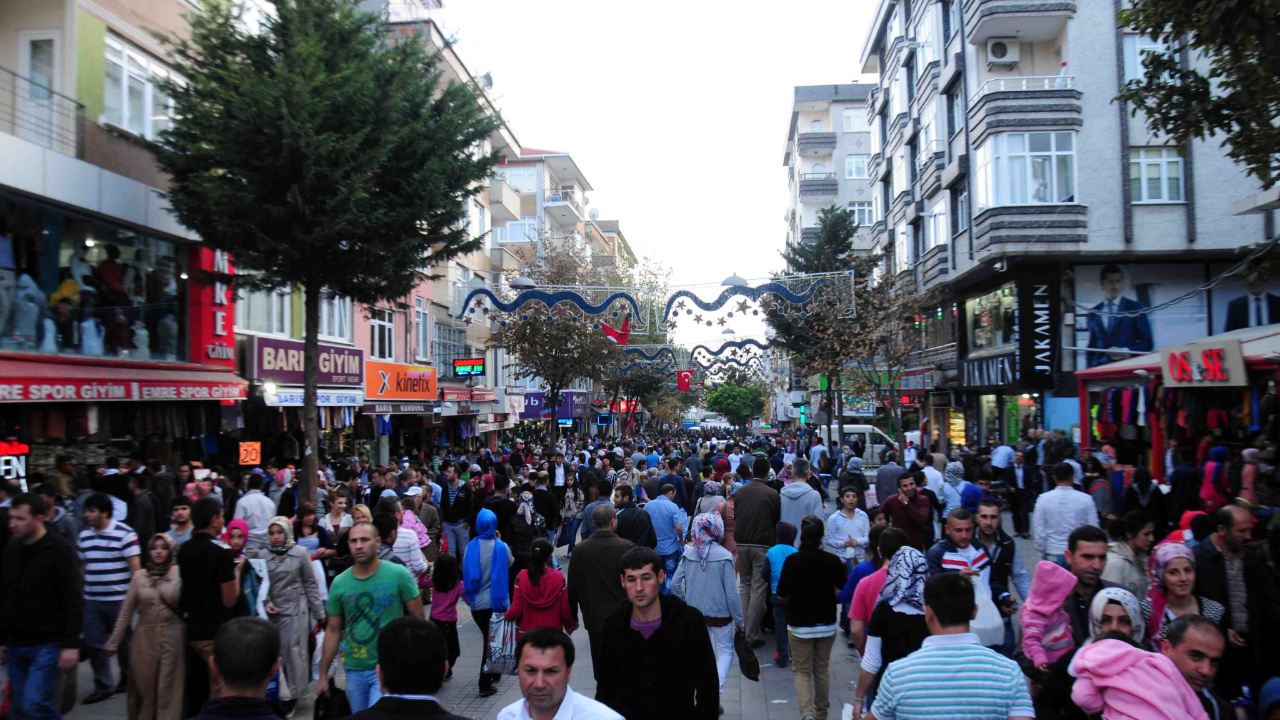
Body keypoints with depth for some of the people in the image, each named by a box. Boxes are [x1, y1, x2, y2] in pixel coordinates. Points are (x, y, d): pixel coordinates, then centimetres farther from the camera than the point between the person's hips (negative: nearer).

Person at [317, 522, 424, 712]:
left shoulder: (398, 574, -11)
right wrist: (323, 674, 8)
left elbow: (418, 618, -5)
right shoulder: (339, 583, -2)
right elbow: (333, 630, 7)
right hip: (354, 669, 4)